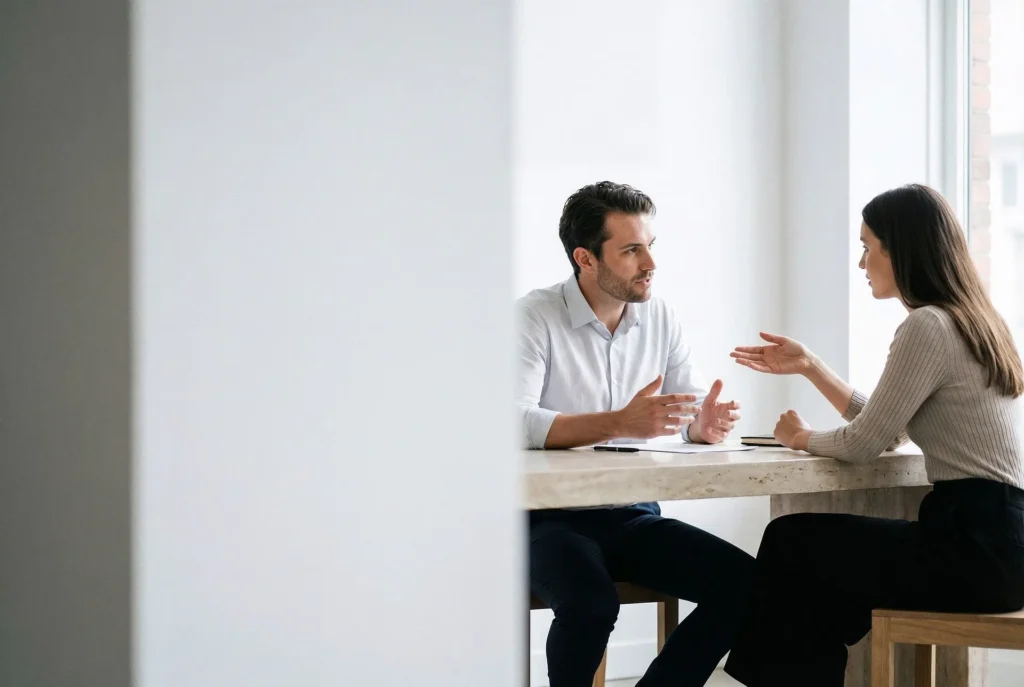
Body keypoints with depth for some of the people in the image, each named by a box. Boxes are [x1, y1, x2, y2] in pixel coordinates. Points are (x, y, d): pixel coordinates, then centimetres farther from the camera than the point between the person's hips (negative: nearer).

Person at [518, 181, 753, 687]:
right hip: (552, 518, -6)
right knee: (590, 605, -35)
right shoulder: (534, 318, -10)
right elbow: (515, 421, -25)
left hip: (633, 516, 6)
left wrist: (707, 424, -16)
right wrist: (621, 423, -34)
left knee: (743, 584, -14)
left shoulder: (659, 318, 7)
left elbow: (696, 407, 9)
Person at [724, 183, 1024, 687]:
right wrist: (808, 366, 22)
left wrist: (801, 438, 10)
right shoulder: (969, 323, 17)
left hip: (976, 545, -9)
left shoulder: (927, 326, -13)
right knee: (818, 561, 19)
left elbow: (863, 443, -10)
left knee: (790, 544, 4)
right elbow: (886, 431, 23)